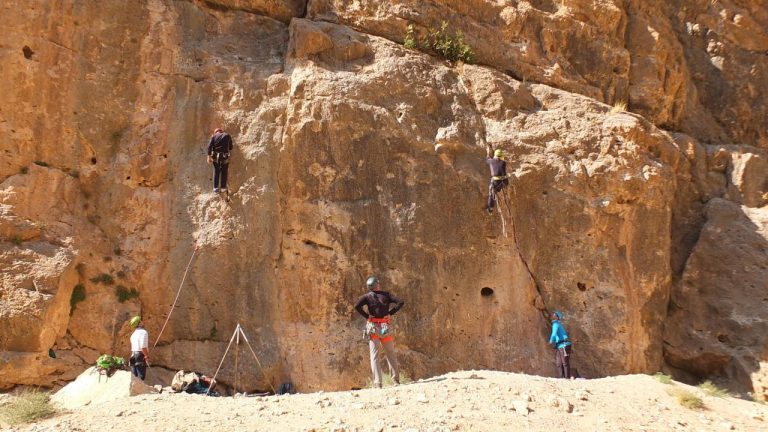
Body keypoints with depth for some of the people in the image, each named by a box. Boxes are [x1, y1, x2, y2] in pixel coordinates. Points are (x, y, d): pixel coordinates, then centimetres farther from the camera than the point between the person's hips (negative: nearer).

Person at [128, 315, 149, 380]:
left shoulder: (134, 334, 18)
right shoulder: (143, 332, -9)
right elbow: (143, 346, -20)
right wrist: (147, 356, -14)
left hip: (133, 356, 9)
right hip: (140, 356, -8)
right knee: (141, 377, -9)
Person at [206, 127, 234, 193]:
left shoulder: (214, 136, 5)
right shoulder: (227, 136, 7)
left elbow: (209, 146, -4)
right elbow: (231, 146, 9)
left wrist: (209, 157, -4)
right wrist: (229, 152, 29)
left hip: (216, 156, 1)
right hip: (224, 157, -1)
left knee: (216, 172, 9)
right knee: (224, 172, 10)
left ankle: (215, 188, 7)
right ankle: (223, 188, 12)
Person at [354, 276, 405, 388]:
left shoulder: (367, 296, 1)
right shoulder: (386, 295, 5)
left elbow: (357, 306, -16)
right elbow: (401, 302, -4)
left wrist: (366, 316, -6)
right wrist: (391, 312, 1)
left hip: (373, 327, -1)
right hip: (386, 327, 1)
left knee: (374, 355, 0)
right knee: (390, 354, 14)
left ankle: (377, 383, -10)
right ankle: (396, 379, 12)